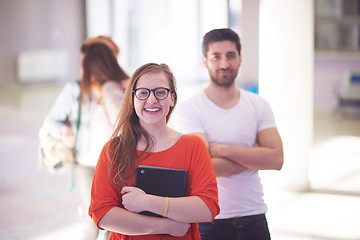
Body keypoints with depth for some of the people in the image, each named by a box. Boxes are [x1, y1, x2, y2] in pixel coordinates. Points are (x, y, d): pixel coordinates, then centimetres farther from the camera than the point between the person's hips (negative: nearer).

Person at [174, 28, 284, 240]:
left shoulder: (259, 106, 5)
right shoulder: (189, 109, -6)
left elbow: (276, 159, -7)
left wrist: (222, 149, -14)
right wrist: (253, 157, -10)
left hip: (253, 219, 3)